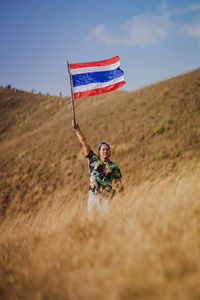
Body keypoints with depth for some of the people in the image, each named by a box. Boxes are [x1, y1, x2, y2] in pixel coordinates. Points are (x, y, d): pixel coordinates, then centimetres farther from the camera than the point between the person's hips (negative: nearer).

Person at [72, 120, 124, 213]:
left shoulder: (114, 166, 8)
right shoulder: (93, 159, 9)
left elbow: (119, 184, 7)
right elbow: (84, 143, 5)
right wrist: (77, 129, 0)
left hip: (107, 197, -1)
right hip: (93, 195, 1)